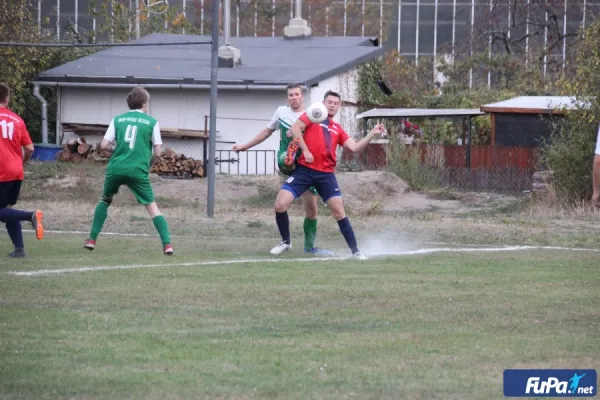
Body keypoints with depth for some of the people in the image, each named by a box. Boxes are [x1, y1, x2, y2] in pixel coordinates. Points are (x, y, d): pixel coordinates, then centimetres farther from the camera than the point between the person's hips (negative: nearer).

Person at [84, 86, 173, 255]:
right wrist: (149, 162, 24)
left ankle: (92, 239, 21)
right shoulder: (152, 122, 5)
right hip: (138, 171, -2)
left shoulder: (118, 119, 10)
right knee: (152, 206, 4)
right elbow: (157, 152, 3)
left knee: (105, 200, 25)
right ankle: (167, 244, -10)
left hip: (116, 168, 2)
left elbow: (104, 145, 4)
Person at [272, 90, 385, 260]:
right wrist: (305, 150, -14)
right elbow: (295, 128, -7)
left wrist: (372, 133, 1)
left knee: (339, 212, -5)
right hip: (304, 169, -2)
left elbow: (355, 148, 10)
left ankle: (355, 250, 3)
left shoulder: (337, 129, 18)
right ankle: (286, 242, 11)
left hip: (326, 174, 2)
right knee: (280, 205, -11)